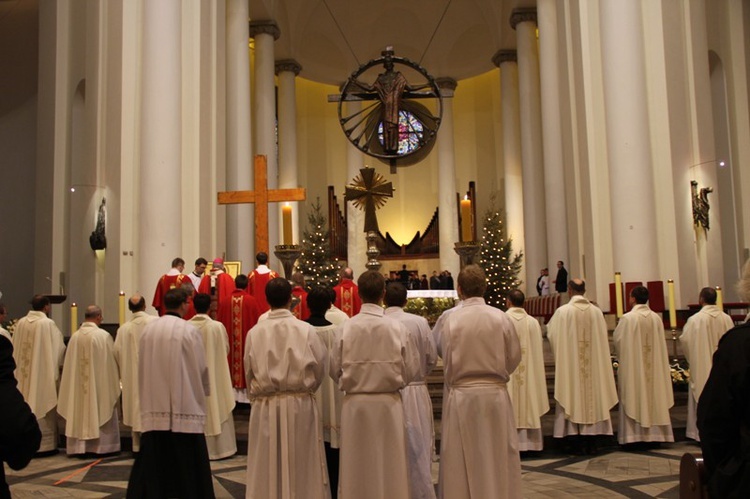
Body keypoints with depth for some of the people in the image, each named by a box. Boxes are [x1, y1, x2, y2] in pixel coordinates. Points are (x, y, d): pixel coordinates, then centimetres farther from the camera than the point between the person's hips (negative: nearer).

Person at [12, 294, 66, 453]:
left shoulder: (20, 323, 2)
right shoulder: (48, 324, -12)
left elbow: (15, 349, 10)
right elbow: (59, 349, -8)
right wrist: (61, 363, 10)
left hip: (23, 375, 5)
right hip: (43, 374, -5)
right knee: (43, 405, 1)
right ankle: (44, 443, 5)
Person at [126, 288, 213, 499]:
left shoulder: (148, 329, 3)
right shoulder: (189, 331, -11)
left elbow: (142, 367, 10)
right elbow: (201, 368, -5)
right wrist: (204, 391, 15)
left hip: (154, 407, 4)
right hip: (184, 407, -4)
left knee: (152, 461, 11)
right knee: (186, 464, 4)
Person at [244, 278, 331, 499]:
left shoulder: (255, 332, -7)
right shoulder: (306, 330, -9)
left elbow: (249, 373, 2)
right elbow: (321, 368, -1)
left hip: (265, 407, 1)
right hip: (300, 405, -1)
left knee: (267, 468, 10)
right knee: (302, 467, 10)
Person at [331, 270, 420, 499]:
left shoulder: (345, 328, -9)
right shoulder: (397, 328, -10)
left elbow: (335, 371, -2)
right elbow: (410, 371, -3)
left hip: (355, 404, 1)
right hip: (388, 404, 0)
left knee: (357, 468, 11)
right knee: (390, 467, 11)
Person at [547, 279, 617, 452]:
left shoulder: (562, 311, -11)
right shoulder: (596, 311, 0)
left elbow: (552, 334, -2)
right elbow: (603, 338, 6)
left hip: (570, 364, -3)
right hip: (594, 364, 3)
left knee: (573, 397, 4)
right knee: (592, 395, 9)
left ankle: (577, 438, 6)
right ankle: (591, 437, 13)